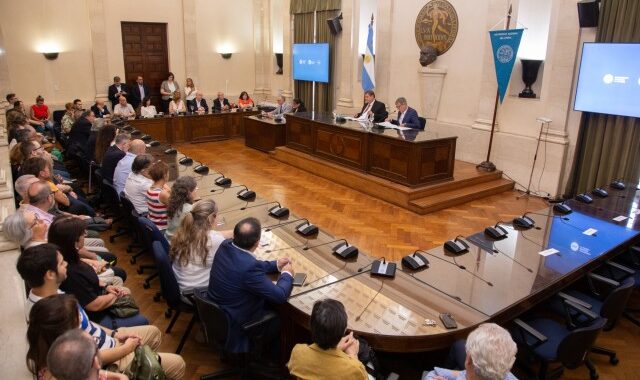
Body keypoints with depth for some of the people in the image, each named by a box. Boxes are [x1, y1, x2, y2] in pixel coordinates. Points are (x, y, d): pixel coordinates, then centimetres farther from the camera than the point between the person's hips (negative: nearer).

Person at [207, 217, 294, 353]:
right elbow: (280, 295, -24)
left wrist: (275, 264, 10)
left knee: (269, 302, 23)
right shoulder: (249, 267, -36)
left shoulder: (225, 245, -12)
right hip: (236, 326, -7)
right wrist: (287, 274, -6)